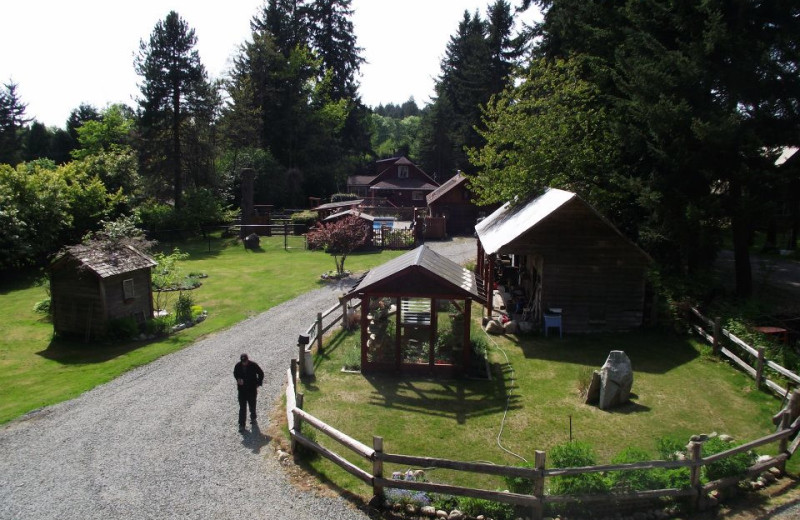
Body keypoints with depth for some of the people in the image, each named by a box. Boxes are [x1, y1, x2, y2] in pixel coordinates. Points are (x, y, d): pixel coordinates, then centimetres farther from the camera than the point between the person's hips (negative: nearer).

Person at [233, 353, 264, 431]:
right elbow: (235, 373, 10)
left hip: (252, 389, -1)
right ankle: (241, 424, 4)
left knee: (252, 405, 15)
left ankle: (253, 418, 41)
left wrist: (258, 383, -5)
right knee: (242, 407, -1)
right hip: (242, 389, 1)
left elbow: (261, 374, -1)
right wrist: (238, 379, -9)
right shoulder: (238, 366, -9)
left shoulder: (253, 365, -15)